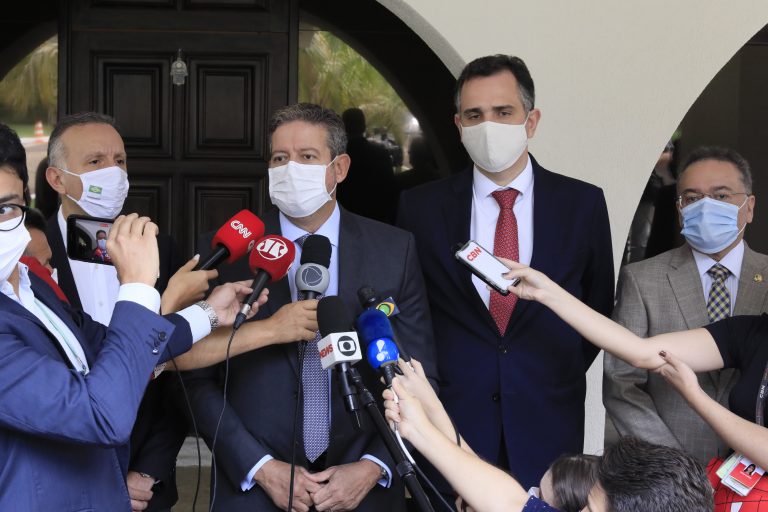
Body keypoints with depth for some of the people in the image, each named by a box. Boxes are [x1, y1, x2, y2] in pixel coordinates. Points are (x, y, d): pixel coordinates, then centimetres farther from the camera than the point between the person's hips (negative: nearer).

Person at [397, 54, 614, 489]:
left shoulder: (583, 203, 1)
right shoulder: (422, 206, 1)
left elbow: (600, 305, 11)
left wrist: (563, 374, 5)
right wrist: (432, 382, 3)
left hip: (548, 424, 0)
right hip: (453, 415, 0)